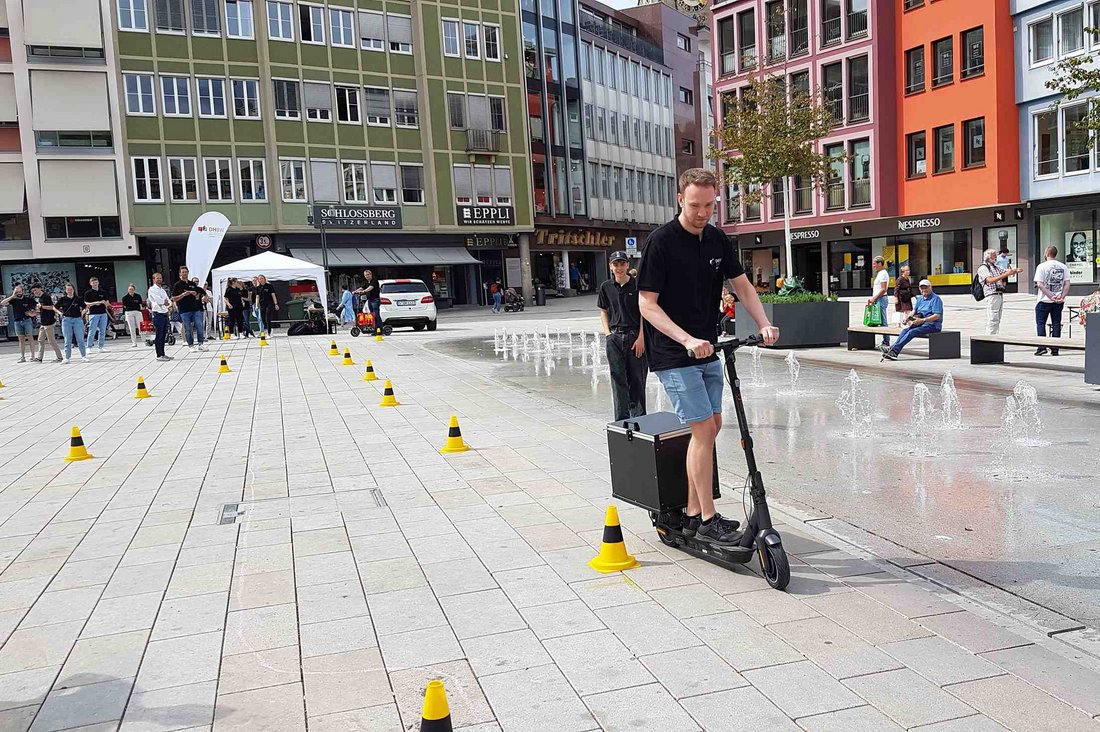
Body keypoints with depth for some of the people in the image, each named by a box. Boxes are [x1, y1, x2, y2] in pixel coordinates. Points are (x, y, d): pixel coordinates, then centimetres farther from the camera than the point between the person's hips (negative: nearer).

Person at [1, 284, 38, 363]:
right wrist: (12, 297, -14)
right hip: (17, 321, 2)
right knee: (21, 339, 5)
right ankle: (22, 357, 7)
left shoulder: (28, 299, -3)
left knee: (30, 338, -2)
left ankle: (32, 355, 1)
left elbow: (37, 305, 8)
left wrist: (33, 312, -7)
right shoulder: (13, 299, 2)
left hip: (27, 320, -2)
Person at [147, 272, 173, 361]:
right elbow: (158, 301, -15)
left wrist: (169, 305, -8)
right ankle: (159, 355, -3)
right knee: (159, 335, -5)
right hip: (158, 314, -8)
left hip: (165, 314, 8)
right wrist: (165, 302, 0)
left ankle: (163, 354, 18)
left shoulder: (163, 290, 20)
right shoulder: (152, 289, -4)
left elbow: (168, 301, 13)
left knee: (164, 335, 11)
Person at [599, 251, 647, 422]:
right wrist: (607, 333, 3)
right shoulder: (606, 287, 7)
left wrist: (641, 337, -8)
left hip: (635, 336, -2)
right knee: (618, 377, 0)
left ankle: (639, 416, 17)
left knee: (637, 378, 3)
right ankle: (622, 419, 3)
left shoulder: (637, 285, -2)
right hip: (614, 337, 2)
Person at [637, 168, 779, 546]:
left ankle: (693, 513, 20)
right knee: (705, 429, -10)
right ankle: (708, 521, 0)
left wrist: (764, 324, -7)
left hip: (707, 350, 7)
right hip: (674, 355, -7)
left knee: (710, 426, 9)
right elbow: (647, 303, -16)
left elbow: (742, 285, 10)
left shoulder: (717, 240, 6)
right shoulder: (662, 241, -14)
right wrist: (687, 340, -26)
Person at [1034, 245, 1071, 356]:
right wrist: (1062, 297, -5)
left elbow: (1040, 284, -15)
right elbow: (1067, 284, 0)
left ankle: (1042, 347, -4)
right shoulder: (1063, 267, 6)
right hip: (1058, 302, 4)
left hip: (1044, 300, -4)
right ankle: (1055, 349, 8)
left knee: (1040, 323, 5)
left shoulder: (1042, 266, -7)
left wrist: (1051, 296, -14)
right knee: (1056, 323, 8)